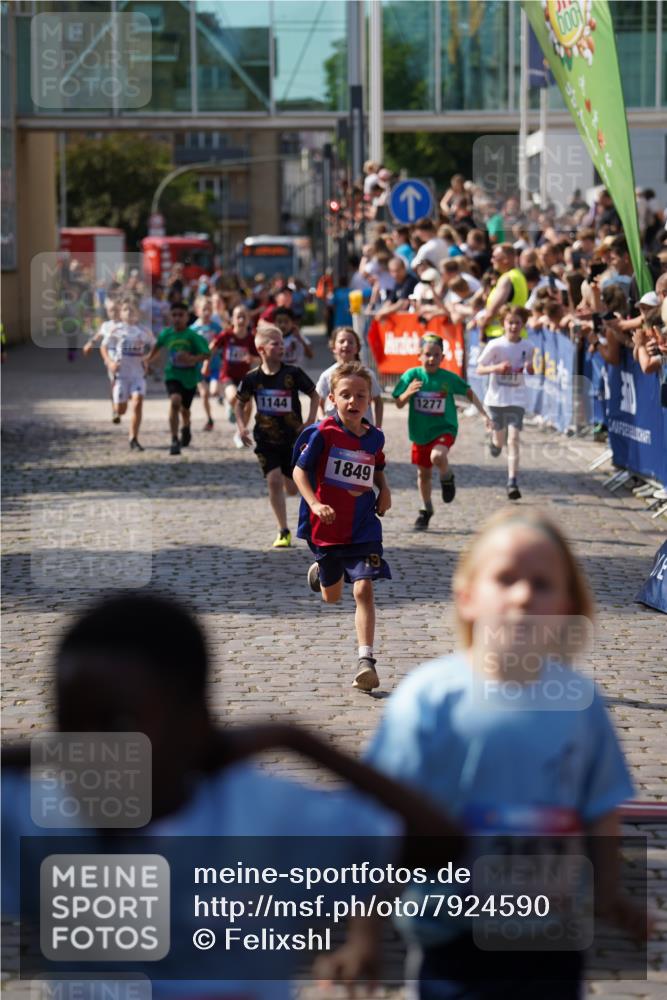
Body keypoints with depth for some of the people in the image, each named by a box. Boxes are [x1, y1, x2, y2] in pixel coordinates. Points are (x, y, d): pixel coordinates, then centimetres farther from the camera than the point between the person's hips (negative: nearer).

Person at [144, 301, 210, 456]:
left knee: (184, 409, 16)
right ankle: (174, 440, -23)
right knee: (175, 401, -27)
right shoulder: (167, 333, -5)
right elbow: (158, 344, 17)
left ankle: (186, 429, 54)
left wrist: (192, 359, -35)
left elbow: (205, 354, -19)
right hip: (173, 375, 0)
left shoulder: (193, 336, -16)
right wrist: (149, 358, 24)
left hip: (190, 376, 0)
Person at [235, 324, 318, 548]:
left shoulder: (293, 374, -9)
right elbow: (240, 403, 10)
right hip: (266, 439, 0)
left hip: (293, 439, 0)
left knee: (292, 489, 6)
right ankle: (283, 531, -2)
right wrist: (242, 426, -3)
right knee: (274, 481, -14)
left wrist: (310, 421, -6)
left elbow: (314, 395, 3)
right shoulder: (252, 378, -6)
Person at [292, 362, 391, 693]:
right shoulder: (322, 434, -12)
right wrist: (315, 504, -23)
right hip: (326, 526, -1)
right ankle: (319, 571, 56)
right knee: (332, 596, 18)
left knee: (364, 590, -13)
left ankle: (366, 661, -13)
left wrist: (384, 491, 3)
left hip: (364, 527, 1)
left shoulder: (374, 437, 2)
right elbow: (299, 470, -9)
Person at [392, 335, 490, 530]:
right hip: (419, 432, 3)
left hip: (444, 429, -3)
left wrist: (484, 414, 1)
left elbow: (469, 393, 6)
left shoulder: (449, 378, -9)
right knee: (423, 473, 15)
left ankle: (447, 477, 0)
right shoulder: (411, 375, -7)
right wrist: (408, 393, -27)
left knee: (437, 456, -34)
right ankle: (426, 510, 37)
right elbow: (399, 404, -6)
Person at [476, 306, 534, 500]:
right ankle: (494, 439, 53)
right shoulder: (495, 346, -8)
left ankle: (512, 483, -14)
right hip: (496, 398, 0)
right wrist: (497, 368, -23)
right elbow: (479, 369, -5)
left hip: (517, 399, 0)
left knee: (513, 439, -12)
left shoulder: (527, 348, -1)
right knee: (500, 440, 13)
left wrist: (530, 368, -9)